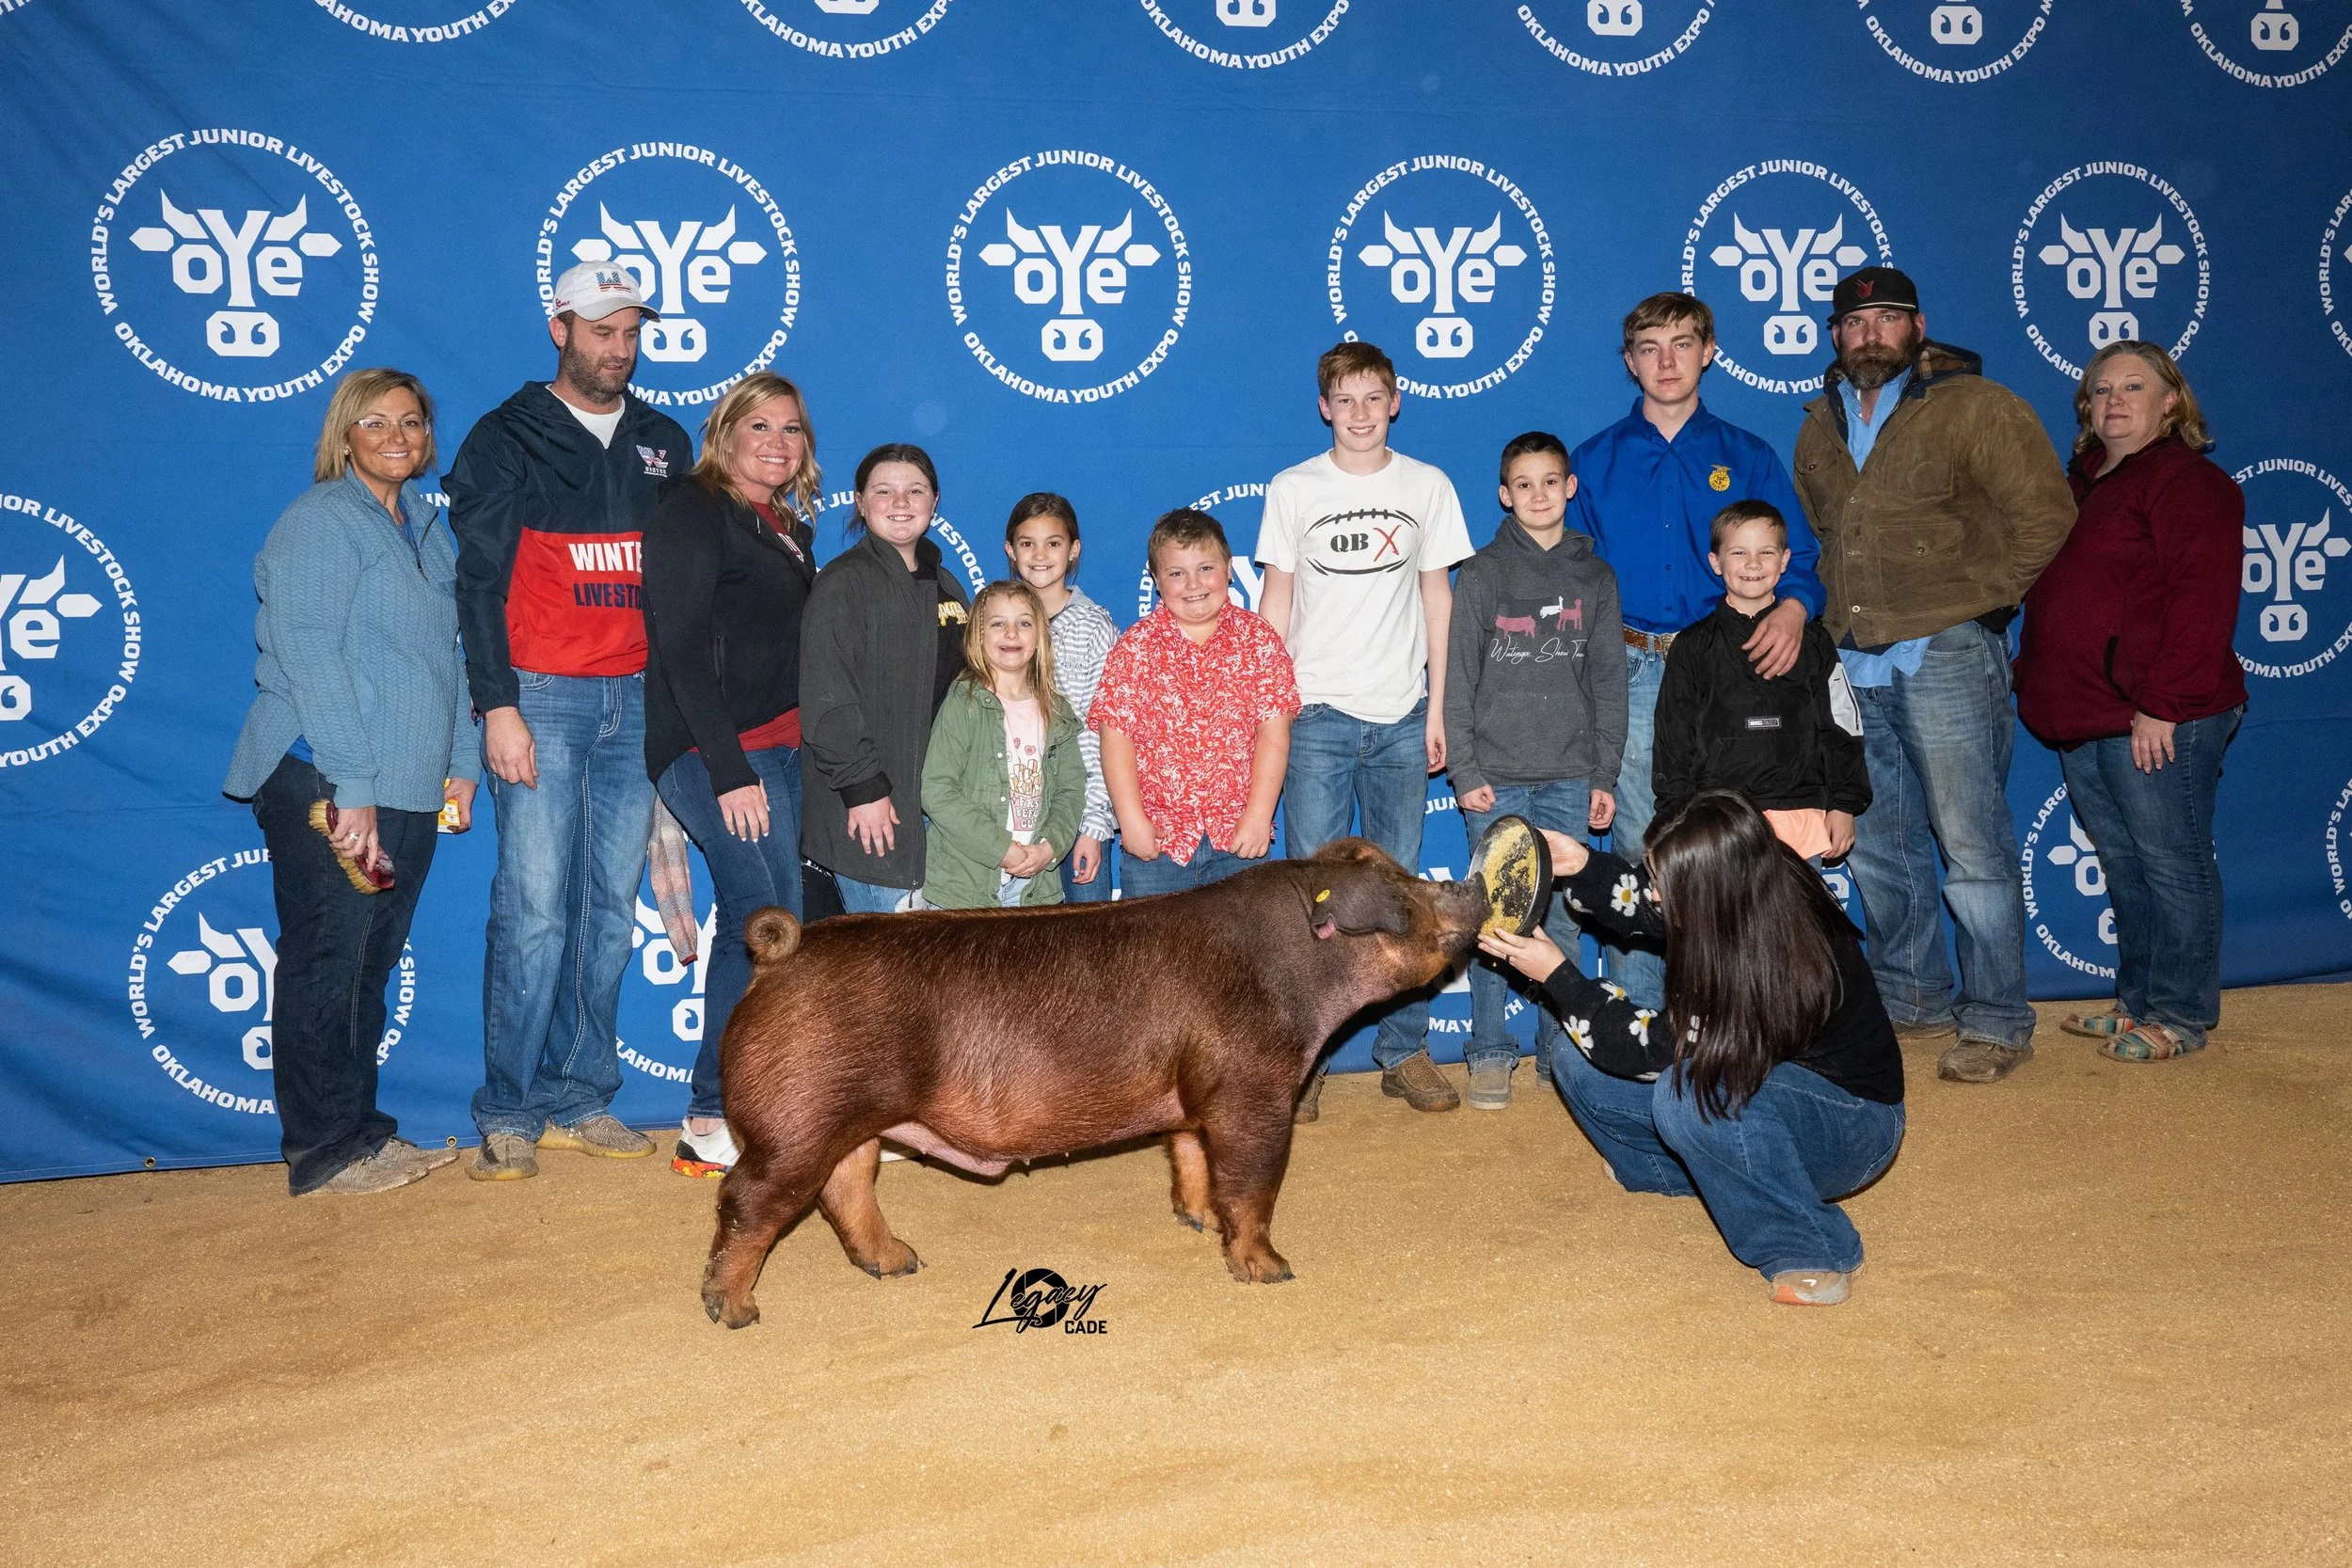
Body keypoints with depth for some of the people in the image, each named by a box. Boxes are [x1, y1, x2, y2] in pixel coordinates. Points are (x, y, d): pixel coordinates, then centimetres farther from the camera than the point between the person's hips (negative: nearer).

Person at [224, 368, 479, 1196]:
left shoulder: (424, 527, 18)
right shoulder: (320, 519, -6)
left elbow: (447, 656, 21)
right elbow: (307, 654, -15)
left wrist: (462, 763, 11)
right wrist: (352, 786, -20)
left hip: (409, 788, 7)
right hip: (325, 786, -7)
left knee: (370, 965, 12)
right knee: (328, 964, -3)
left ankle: (362, 1132, 21)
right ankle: (325, 1152, 5)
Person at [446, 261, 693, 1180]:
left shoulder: (663, 443, 16)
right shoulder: (508, 439, 4)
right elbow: (480, 581, -2)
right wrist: (497, 705, -11)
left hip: (639, 703, 4)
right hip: (543, 698, -4)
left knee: (612, 907, 5)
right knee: (535, 907, -8)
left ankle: (578, 1100, 14)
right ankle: (509, 1115, 0)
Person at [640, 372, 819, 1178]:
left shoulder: (788, 528, 19)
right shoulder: (694, 513, -5)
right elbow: (682, 651, -13)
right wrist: (730, 772, -19)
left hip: (780, 749, 8)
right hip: (713, 751, -8)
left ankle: (732, 1112, 14)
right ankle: (711, 1126, -7)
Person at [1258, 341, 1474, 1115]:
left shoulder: (1428, 487, 7)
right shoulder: (1292, 490, 4)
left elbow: (1437, 599, 9)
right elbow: (1277, 602, 6)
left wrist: (1438, 707, 3)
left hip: (1401, 716, 1)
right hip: (1318, 712, -1)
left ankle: (1403, 1050, 16)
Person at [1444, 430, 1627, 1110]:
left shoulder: (1594, 576, 9)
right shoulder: (1482, 574, 2)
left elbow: (1608, 680, 10)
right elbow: (1459, 679, 0)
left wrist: (1605, 775, 4)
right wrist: (1465, 772, -7)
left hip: (1569, 777, 2)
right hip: (1497, 776, -2)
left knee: (1564, 916, 5)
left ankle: (1560, 1048, 17)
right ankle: (1490, 1054, 9)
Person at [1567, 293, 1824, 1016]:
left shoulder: (1749, 458, 11)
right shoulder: (1595, 462, 11)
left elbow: (1799, 562, 7)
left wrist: (1793, 608, -16)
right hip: (1631, 676, 0)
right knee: (1639, 850, 0)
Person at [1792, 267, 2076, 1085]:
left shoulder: (1976, 407, -5)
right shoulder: (1821, 425, 14)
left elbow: (2045, 514, -7)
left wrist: (1978, 597, -8)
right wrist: (1840, 606, 14)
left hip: (1946, 656, -6)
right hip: (1854, 662, 7)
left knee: (1972, 847, -4)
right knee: (1878, 842, 13)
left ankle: (1996, 1023, 7)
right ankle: (1913, 1000, 28)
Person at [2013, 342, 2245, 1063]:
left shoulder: (2190, 482, -10)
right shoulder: (2084, 483, 18)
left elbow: (2201, 601, -18)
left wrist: (2161, 705, -22)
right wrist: (2035, 676, 14)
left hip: (2156, 722, -9)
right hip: (2083, 718, 9)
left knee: (2171, 865, 0)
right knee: (2123, 865, 15)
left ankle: (2181, 1016, 11)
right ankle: (2137, 1001, 26)